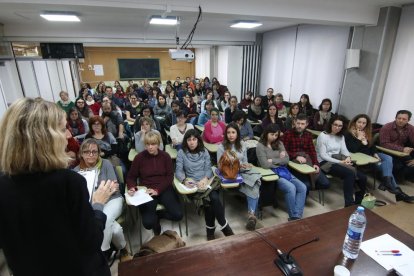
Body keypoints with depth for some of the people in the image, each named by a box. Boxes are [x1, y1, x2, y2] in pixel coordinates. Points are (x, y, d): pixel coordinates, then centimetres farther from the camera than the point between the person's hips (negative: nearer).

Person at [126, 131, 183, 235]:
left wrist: (158, 190, -15)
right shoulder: (139, 157, -4)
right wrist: (132, 187, -18)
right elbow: (131, 177, 4)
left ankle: (156, 215, 15)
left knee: (178, 215, -15)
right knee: (148, 223, -21)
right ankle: (155, 219, 19)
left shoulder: (165, 156, 0)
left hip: (164, 189, 2)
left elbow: (170, 176, -2)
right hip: (146, 191, -1)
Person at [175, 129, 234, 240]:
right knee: (209, 199, -28)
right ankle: (225, 227, -12)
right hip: (193, 184, -2)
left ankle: (211, 229, -8)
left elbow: (208, 169, 4)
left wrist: (205, 179, -17)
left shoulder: (204, 151, 10)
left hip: (208, 180, 2)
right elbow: (179, 171, -4)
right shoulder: (181, 153, 2)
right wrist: (185, 180, -25)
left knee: (213, 198, -28)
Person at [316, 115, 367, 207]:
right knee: (350, 174, -30)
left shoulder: (341, 136, 17)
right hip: (325, 163, -7)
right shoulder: (323, 136, -8)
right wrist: (340, 162, -19)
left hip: (338, 161, 7)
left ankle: (358, 202, 11)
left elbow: (344, 150, 8)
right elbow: (322, 155, -14)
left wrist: (348, 157, -15)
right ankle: (349, 205, -22)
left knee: (362, 177, -10)